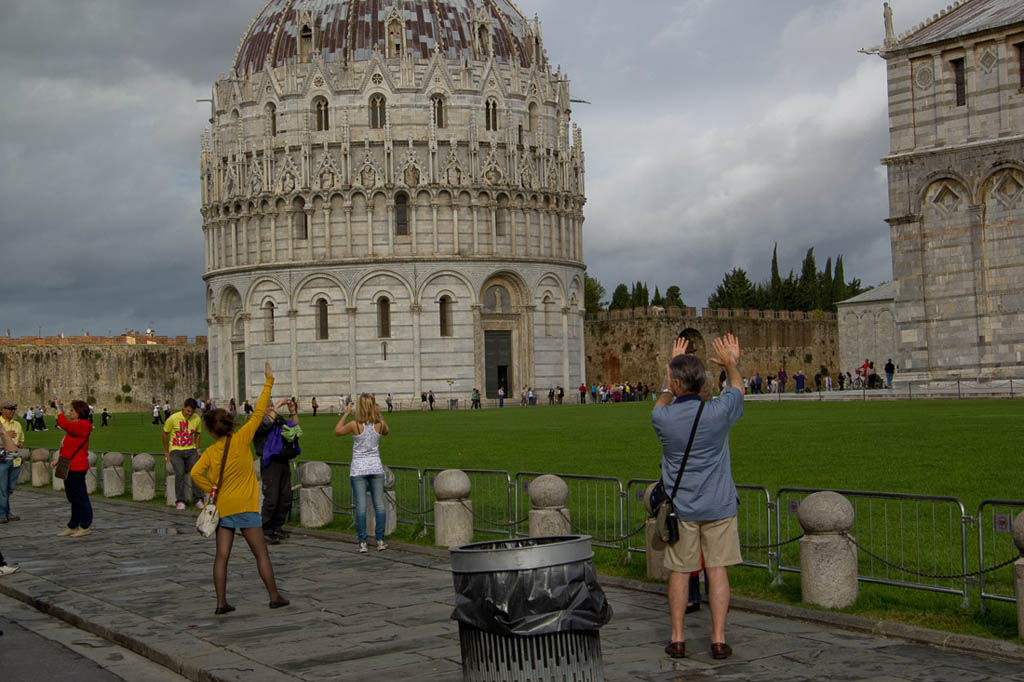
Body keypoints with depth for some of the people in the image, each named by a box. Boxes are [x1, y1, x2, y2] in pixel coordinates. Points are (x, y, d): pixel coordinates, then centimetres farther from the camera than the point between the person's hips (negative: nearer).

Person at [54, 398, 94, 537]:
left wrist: (59, 409, -20)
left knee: (80, 497, -3)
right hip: (70, 467, 11)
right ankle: (73, 526, 23)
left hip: (76, 468, -11)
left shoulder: (82, 425, -16)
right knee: (73, 498, 15)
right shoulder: (76, 425, 18)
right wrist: (60, 459, 17)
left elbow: (64, 424, -32)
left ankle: (86, 527, 3)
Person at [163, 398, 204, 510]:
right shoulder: (173, 418, -9)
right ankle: (180, 501, -15)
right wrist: (167, 453, 4)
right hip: (176, 451, -2)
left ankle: (198, 500, -13)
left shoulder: (197, 419, 1)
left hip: (191, 450, 3)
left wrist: (197, 449, 11)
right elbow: (165, 434, 3)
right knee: (180, 473, -21)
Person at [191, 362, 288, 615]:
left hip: (222, 507, 3)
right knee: (261, 553, 5)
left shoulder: (210, 452, 0)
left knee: (222, 556, 5)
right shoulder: (241, 439, -6)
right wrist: (268, 382, 0)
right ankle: (274, 596, 9)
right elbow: (258, 413, -5)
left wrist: (212, 489, -1)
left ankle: (221, 603, 3)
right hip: (244, 506, -3)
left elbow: (196, 473, -15)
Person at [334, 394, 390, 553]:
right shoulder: (379, 424, -5)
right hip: (376, 467, 2)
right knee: (379, 504, 8)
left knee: (361, 506, 0)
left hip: (358, 469, -2)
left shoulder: (355, 425, -13)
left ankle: (362, 543, -1)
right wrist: (379, 414, 15)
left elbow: (337, 431, 5)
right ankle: (380, 541, 9)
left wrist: (346, 413, 7)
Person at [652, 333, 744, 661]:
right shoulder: (718, 412, -13)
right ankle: (718, 639, 4)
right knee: (717, 570, 4)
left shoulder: (663, 418, -11)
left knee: (679, 572, 9)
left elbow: (663, 403, 17)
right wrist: (731, 363, 30)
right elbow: (738, 388, 11)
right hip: (718, 506, 0)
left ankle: (677, 638, 12)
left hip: (681, 508, 0)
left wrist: (671, 366, 28)